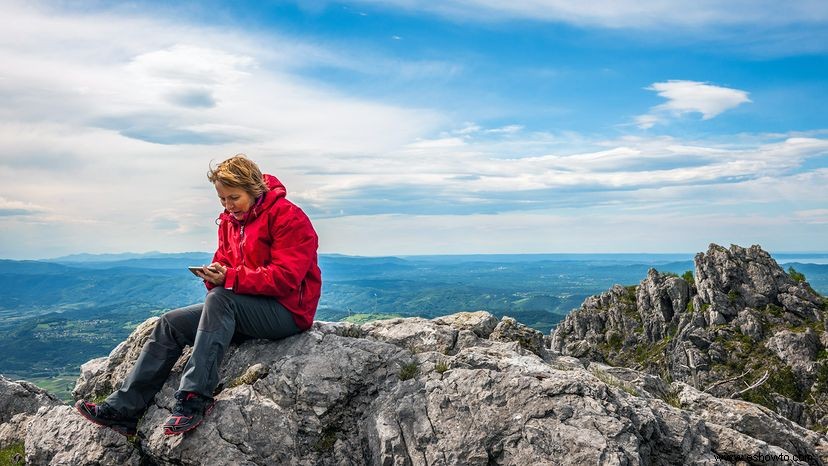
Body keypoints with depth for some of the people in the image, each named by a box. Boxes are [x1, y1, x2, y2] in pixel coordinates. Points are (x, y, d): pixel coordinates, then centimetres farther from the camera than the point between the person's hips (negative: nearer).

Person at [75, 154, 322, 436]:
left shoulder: (289, 218, -14)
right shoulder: (230, 221, 12)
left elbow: (285, 278, -22)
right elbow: (225, 264, 12)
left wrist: (230, 278, -27)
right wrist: (214, 275, -13)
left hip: (288, 309, -8)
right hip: (242, 308, 8)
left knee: (219, 298, -33)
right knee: (171, 324, -3)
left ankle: (194, 400, -32)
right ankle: (123, 409, -4)